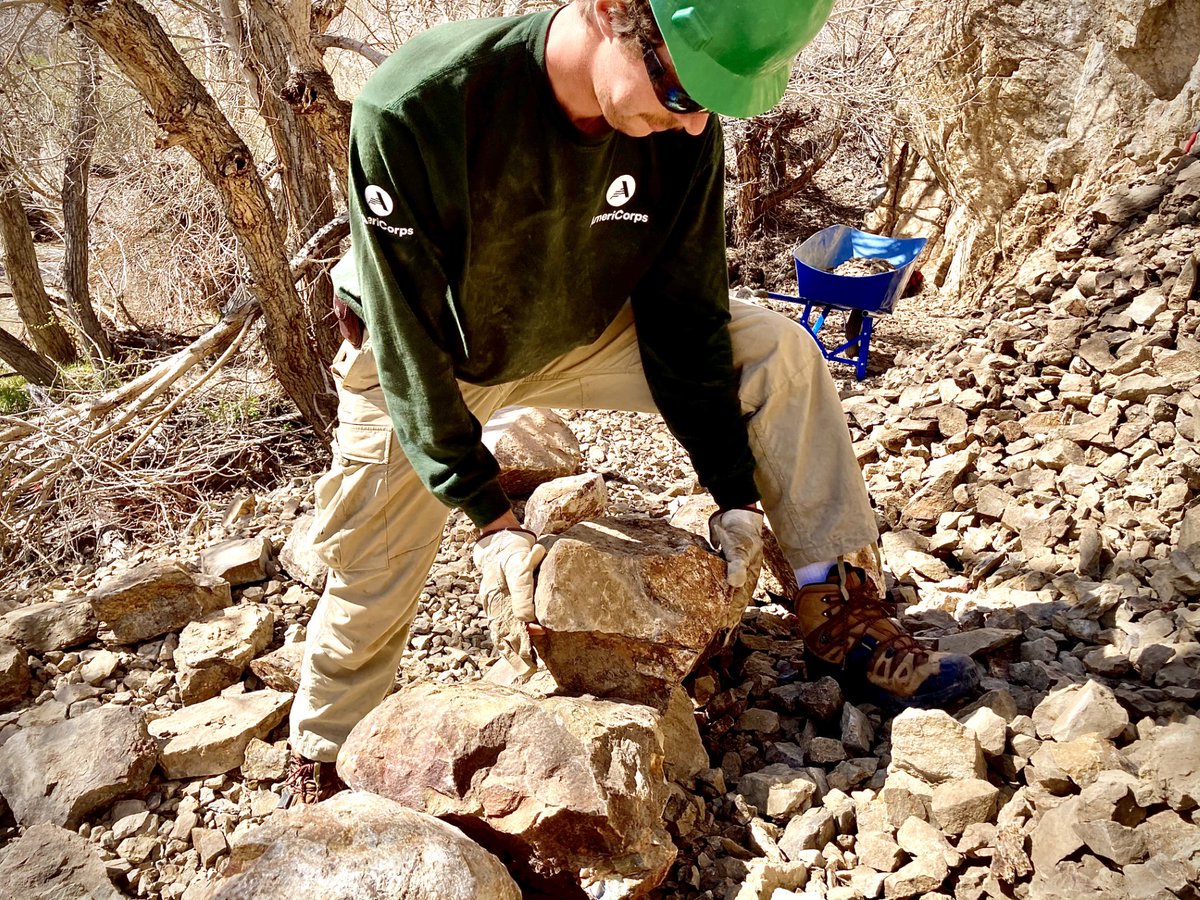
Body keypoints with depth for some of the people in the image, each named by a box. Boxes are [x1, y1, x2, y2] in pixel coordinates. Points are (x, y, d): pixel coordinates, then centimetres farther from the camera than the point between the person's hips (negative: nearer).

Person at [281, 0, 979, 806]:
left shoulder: (680, 129, -23)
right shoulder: (414, 111, -36)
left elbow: (685, 317, -13)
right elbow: (408, 336, -29)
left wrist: (736, 496, -13)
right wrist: (491, 521, -27)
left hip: (579, 333, 3)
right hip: (420, 360, -2)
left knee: (777, 355, -12)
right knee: (371, 586, 0)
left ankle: (840, 610, -2)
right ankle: (321, 767, 31)